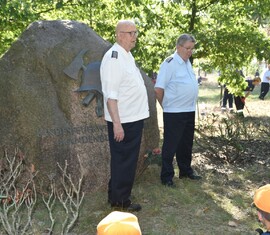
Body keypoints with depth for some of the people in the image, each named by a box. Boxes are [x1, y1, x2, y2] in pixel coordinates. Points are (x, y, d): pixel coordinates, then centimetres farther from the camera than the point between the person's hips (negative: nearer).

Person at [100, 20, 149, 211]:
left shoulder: (127, 55, 13)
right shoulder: (113, 58, -17)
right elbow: (110, 95, -22)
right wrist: (116, 123, -25)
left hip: (135, 118, 10)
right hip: (122, 121, -10)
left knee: (129, 160, 18)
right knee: (122, 161, 2)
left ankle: (120, 196, 32)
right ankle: (120, 201, 16)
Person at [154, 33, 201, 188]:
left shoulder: (187, 62, 12)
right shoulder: (170, 63, -14)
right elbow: (159, 89, -16)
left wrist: (191, 105, 14)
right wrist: (166, 105, -4)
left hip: (189, 111, 8)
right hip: (174, 113, -8)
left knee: (186, 143, 19)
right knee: (170, 145, 0)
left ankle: (186, 171, 33)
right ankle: (167, 176, 10)